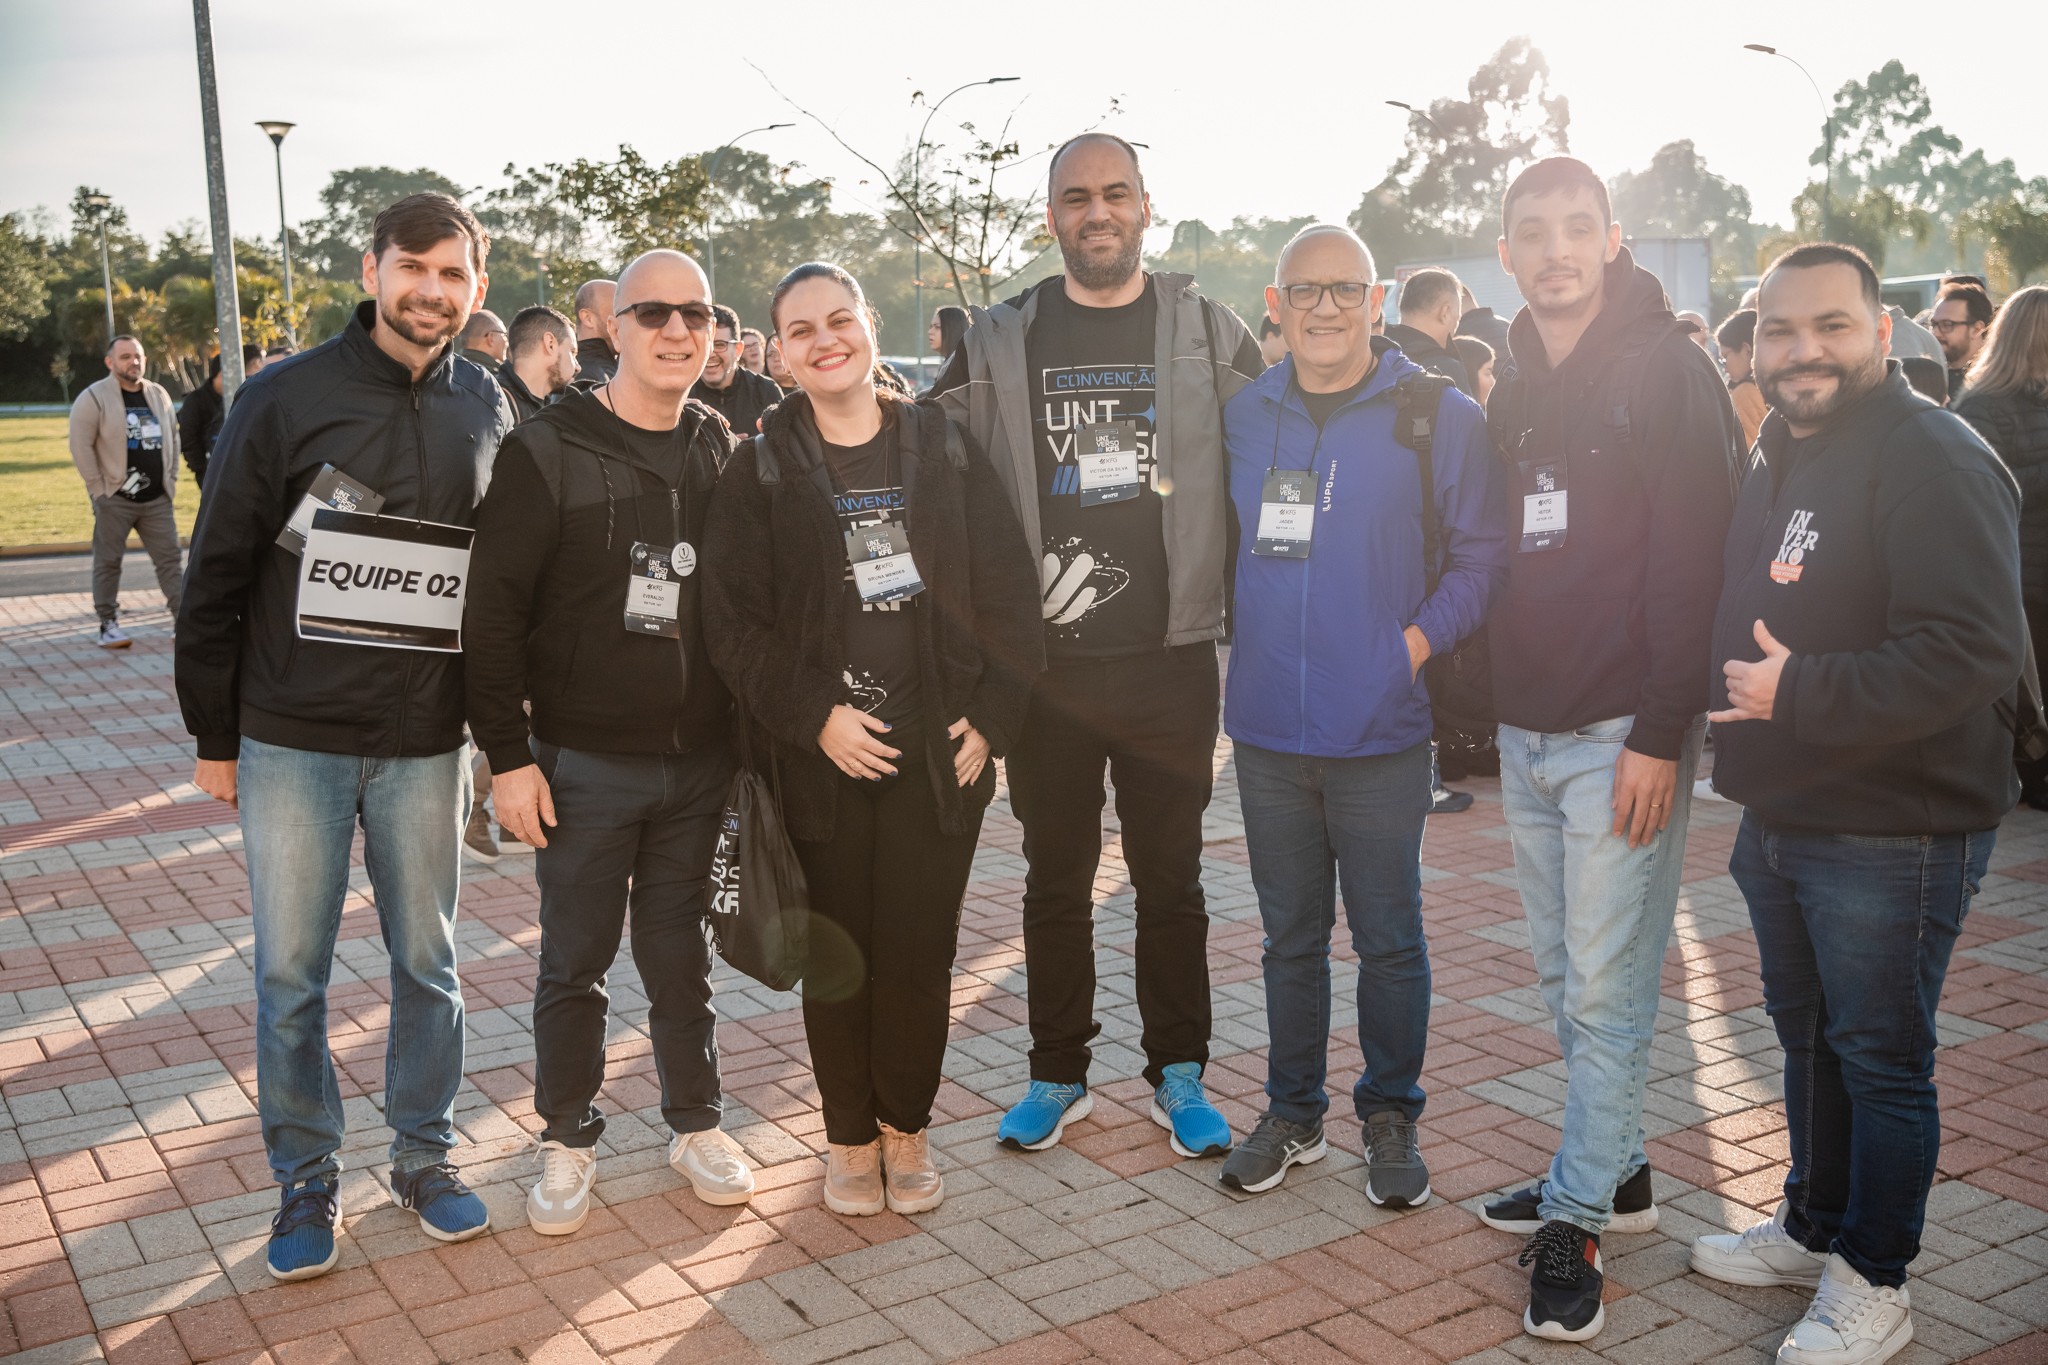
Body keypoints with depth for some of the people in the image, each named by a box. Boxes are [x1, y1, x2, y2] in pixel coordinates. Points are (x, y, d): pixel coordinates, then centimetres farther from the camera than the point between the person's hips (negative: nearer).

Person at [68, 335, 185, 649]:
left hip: (157, 499, 4)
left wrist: (171, 479, 13)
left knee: (170, 558, 2)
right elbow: (81, 447, -8)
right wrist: (99, 489, -11)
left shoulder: (158, 395, 12)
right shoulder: (94, 398, -5)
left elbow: (172, 438, 21)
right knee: (108, 562, 2)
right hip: (114, 499, -4)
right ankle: (108, 625, 10)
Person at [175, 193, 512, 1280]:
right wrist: (214, 737, -1)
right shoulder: (286, 398, -7)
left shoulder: (486, 410, 3)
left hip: (428, 742, 2)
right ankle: (307, 1179, 24)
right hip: (292, 739, -2)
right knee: (289, 971, 6)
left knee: (427, 961, 11)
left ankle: (424, 1158, 28)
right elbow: (217, 574, -3)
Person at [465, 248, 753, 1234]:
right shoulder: (547, 452, -6)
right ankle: (567, 1141, 26)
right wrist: (508, 755, -11)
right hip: (583, 764, -3)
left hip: (698, 762, 3)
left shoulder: (723, 453, 6)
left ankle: (696, 1124, 30)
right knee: (575, 962, 9)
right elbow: (492, 613, -7)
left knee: (679, 953, 14)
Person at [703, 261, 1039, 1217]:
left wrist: (990, 716, -4)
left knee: (920, 951, 5)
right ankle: (851, 1135, 26)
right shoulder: (759, 470, 1)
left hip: (939, 749, 1)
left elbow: (1008, 592, 4)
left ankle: (906, 1126, 26)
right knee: (836, 954, 7)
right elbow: (733, 621, -3)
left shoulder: (946, 449, 5)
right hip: (821, 756, 0)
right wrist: (815, 716, -13)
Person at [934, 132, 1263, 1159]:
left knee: (1171, 879, 9)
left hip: (1171, 657, 0)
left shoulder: (1208, 333, 4)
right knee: (1055, 880, 11)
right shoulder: (999, 342, 4)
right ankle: (1057, 1074, 26)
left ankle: (1179, 1075, 24)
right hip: (1044, 658, 1)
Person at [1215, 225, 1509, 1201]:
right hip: (1266, 727, 3)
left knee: (1388, 938, 7)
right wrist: (1246, 645, 6)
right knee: (1290, 936, 15)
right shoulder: (1242, 415, 7)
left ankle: (1391, 1118, 27)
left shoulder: (1437, 416, -4)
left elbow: (1485, 553, -1)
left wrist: (1420, 638, -12)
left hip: (1380, 733, -3)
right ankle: (1293, 1112, 30)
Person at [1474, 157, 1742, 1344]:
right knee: (1569, 976, 14)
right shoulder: (1517, 391, 14)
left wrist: (1660, 734, -18)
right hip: (1527, 731, 7)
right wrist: (1485, 706, 11)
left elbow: (1692, 562, -13)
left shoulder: (1668, 370, -6)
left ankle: (1578, 1222, 8)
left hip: (1623, 734, -7)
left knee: (1608, 989, -2)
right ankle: (1618, 1171, 28)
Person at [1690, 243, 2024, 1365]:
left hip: (1890, 838, -9)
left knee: (1879, 1059, 5)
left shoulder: (1933, 462, -18)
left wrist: (1800, 694, -24)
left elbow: (1975, 650, -27)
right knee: (1808, 1039, 21)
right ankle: (1811, 1228, 39)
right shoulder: (1777, 459, 12)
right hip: (1779, 819, 9)